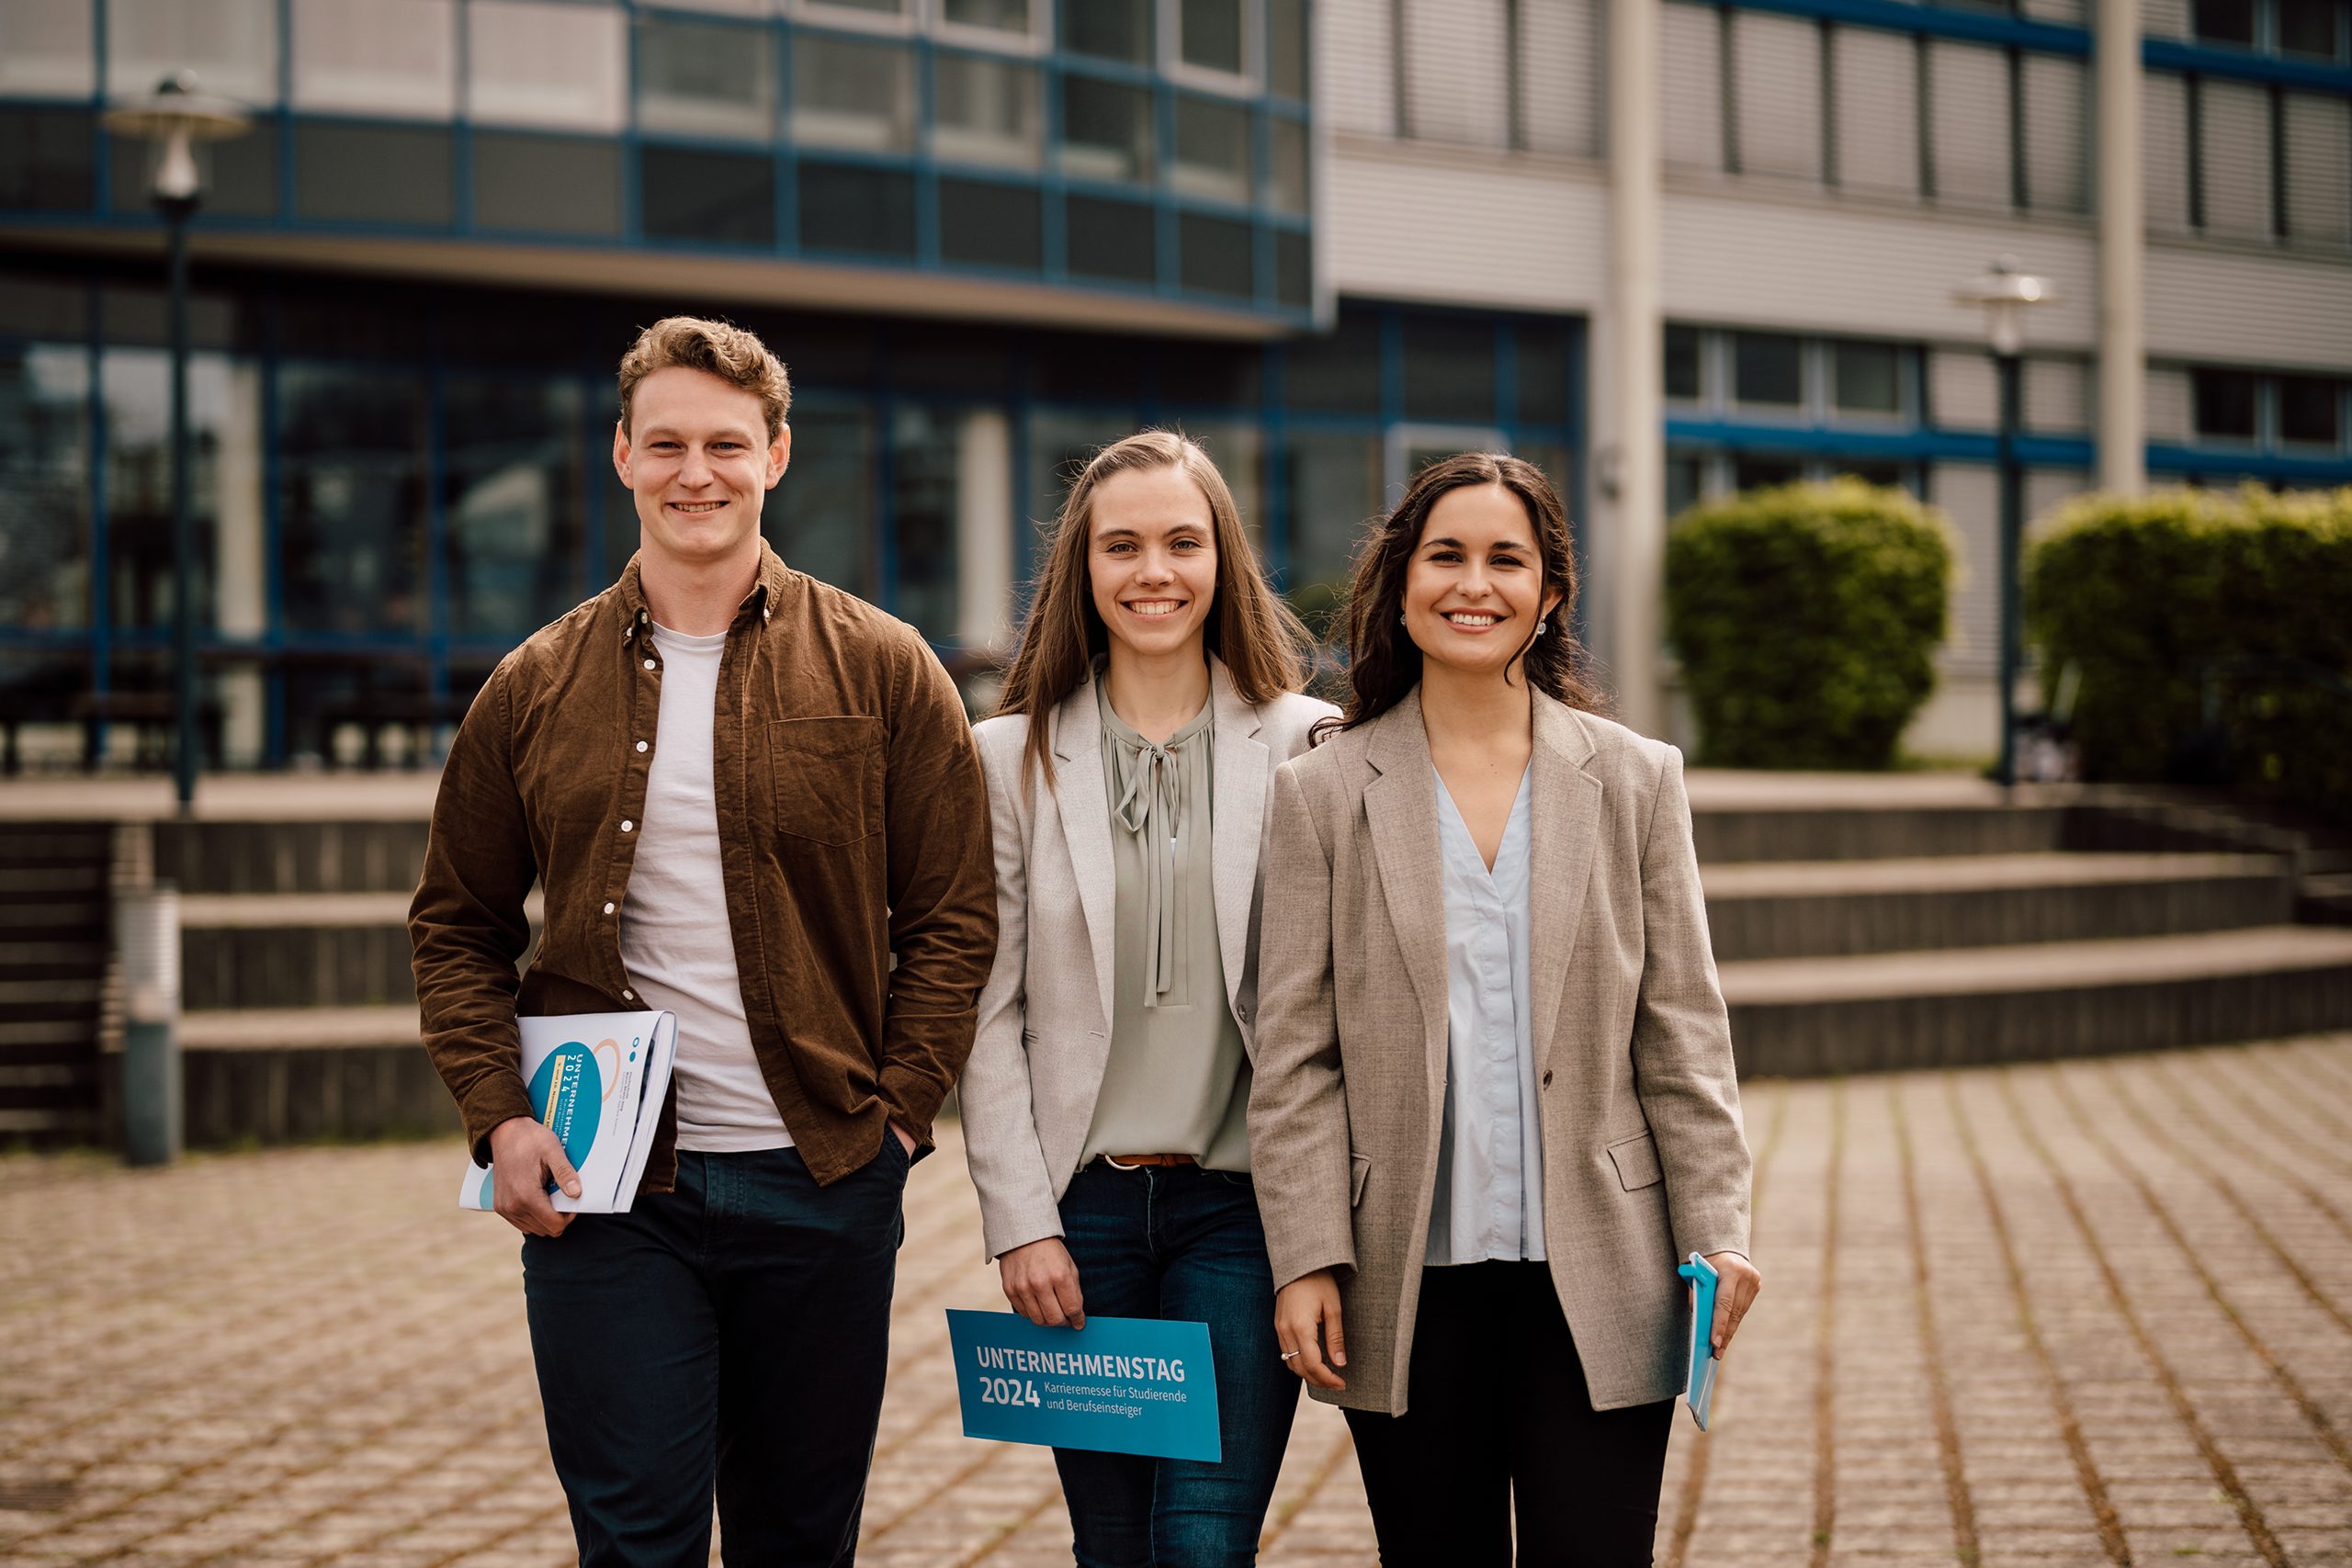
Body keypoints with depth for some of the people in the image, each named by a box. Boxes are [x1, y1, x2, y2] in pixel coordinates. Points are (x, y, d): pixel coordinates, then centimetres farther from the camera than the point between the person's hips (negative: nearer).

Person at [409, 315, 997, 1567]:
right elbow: (457, 924, 12)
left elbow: (954, 919, 3)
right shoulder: (535, 689, 6)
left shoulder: (881, 671, 2)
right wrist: (501, 1116, -2)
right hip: (604, 1187, 0)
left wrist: (897, 1114, -7)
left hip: (823, 1183, 0)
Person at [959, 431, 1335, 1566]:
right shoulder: (1014, 757, 5)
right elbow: (989, 1011, 4)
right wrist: (1018, 1220, -4)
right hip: (1081, 1206, 1)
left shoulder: (1307, 747, 3)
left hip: (1241, 1205, -1)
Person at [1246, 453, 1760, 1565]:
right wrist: (1305, 1259, -5)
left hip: (1596, 1278, 0)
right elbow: (1293, 1055, 2)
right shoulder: (1326, 791, 4)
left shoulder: (1635, 781, 7)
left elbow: (1682, 1031, 7)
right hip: (1413, 1284, 0)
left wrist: (1716, 1227, -2)